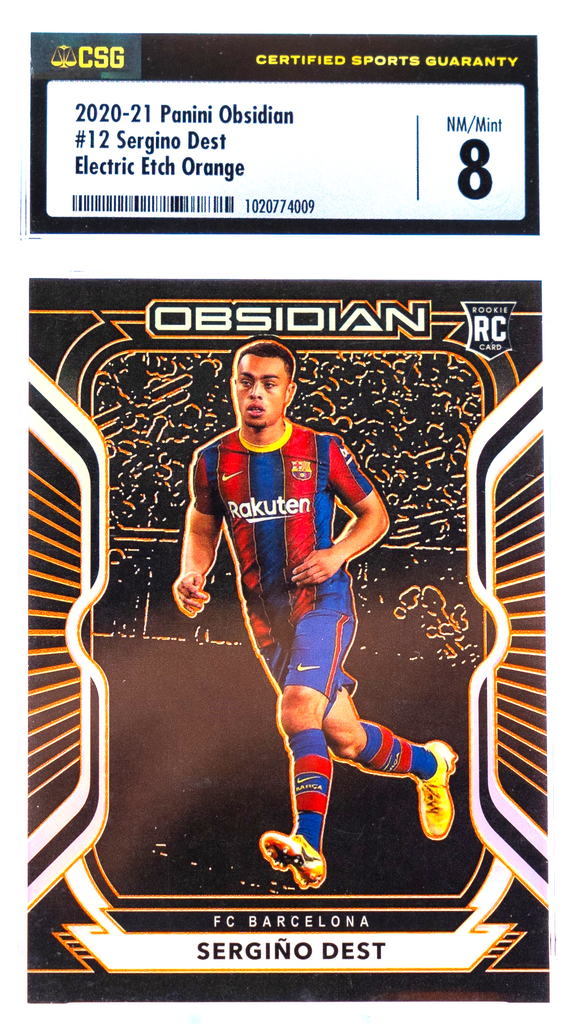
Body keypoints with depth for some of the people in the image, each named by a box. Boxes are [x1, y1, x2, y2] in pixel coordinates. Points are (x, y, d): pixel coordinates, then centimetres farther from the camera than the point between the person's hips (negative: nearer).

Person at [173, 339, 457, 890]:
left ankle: (309, 848, -19)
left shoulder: (323, 450, -4)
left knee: (298, 710, -27)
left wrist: (337, 554, -11)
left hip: (323, 600, -4)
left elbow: (374, 513, 7)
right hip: (263, 612, 4)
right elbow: (202, 527, 16)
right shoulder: (211, 461, 2)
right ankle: (429, 763, 32)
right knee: (344, 739, 7)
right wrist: (191, 575, -4)